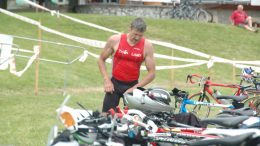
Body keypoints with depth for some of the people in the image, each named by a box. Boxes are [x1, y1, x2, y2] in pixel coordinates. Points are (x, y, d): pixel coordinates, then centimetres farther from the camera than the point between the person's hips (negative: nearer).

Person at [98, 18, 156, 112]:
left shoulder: (147, 46, -7)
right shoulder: (115, 40, -6)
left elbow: (151, 73, -5)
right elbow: (101, 59, 6)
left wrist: (135, 88, -12)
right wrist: (107, 80, -4)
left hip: (133, 86, 0)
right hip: (114, 83, 0)